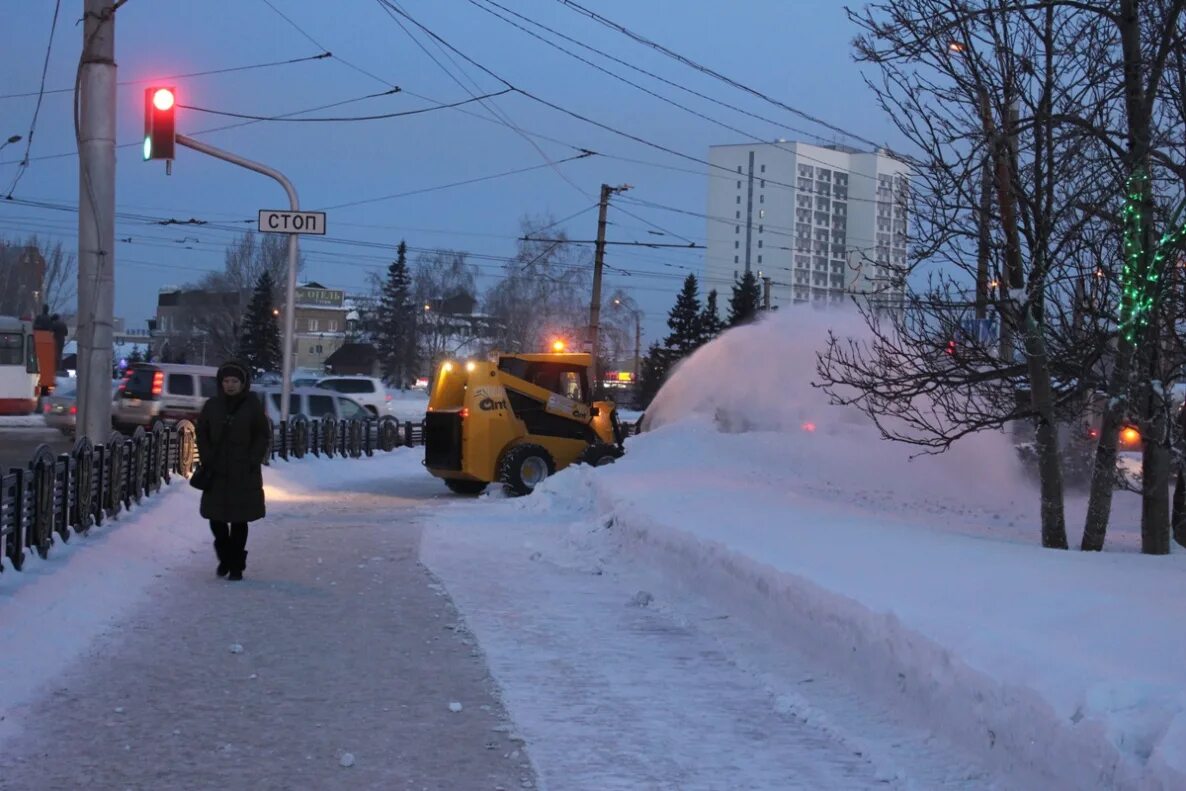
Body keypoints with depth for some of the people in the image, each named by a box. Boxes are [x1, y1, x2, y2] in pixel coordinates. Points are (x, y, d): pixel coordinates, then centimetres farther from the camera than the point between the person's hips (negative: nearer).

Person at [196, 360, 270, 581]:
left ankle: (236, 565, 11)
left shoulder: (252, 406, -2)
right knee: (216, 518, 4)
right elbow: (202, 434, 10)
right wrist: (207, 460, -1)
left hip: (244, 474, -2)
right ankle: (225, 557, 25)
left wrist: (252, 462, -8)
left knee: (239, 520, 2)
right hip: (216, 473, 2)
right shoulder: (212, 406, 5)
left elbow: (263, 436, 0)